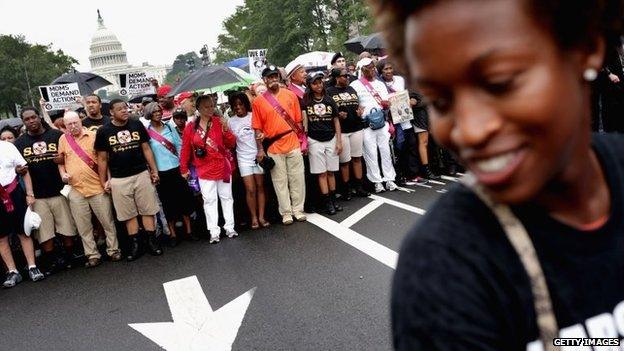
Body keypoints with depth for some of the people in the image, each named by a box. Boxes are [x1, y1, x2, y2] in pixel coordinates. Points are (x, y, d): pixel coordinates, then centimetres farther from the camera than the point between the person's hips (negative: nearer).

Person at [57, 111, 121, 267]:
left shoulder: (94, 136, 0)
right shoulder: (63, 139, 8)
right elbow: (60, 161, 18)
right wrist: (63, 174, 0)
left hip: (98, 187, -2)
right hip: (76, 189, 2)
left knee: (108, 222, 4)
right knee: (83, 226, 7)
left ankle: (113, 250, 18)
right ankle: (92, 255, 17)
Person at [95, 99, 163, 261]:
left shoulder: (137, 125, 2)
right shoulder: (104, 131, -1)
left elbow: (146, 149, 8)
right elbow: (102, 159, 4)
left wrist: (154, 170, 4)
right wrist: (103, 181, 3)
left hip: (142, 175, 1)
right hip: (118, 180, -1)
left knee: (148, 210, 4)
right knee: (129, 214, 7)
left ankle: (152, 241, 13)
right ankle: (136, 244, 17)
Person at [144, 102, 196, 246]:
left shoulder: (169, 127, 5)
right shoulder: (146, 132, -4)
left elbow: (179, 146, 6)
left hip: (176, 169, 3)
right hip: (161, 172, -2)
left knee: (184, 199, 5)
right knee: (168, 203, 5)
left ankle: (188, 230, 16)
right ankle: (172, 234, 15)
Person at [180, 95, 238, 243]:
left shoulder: (219, 122, -2)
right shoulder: (191, 127, -1)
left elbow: (231, 144, -3)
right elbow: (185, 149, 3)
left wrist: (226, 131, -19)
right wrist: (184, 169, 4)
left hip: (223, 167, 1)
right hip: (205, 170, 0)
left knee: (226, 197, 10)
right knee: (209, 200, 2)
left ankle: (229, 227, 21)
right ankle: (214, 232, 8)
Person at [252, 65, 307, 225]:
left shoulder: (290, 95, 4)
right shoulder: (258, 101, -2)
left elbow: (298, 121, 8)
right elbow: (257, 128, -1)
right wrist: (260, 149, -5)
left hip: (293, 145, 2)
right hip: (273, 148, -2)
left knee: (297, 179, 8)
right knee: (280, 182, 7)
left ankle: (298, 209, 22)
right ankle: (286, 212, 18)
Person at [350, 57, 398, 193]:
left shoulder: (380, 84, 16)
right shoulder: (355, 85, 1)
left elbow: (387, 103, 16)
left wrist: (386, 103, -4)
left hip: (382, 122, 4)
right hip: (366, 125, -4)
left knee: (386, 151, 5)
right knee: (371, 154, -1)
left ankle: (389, 179, 12)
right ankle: (377, 181, 9)